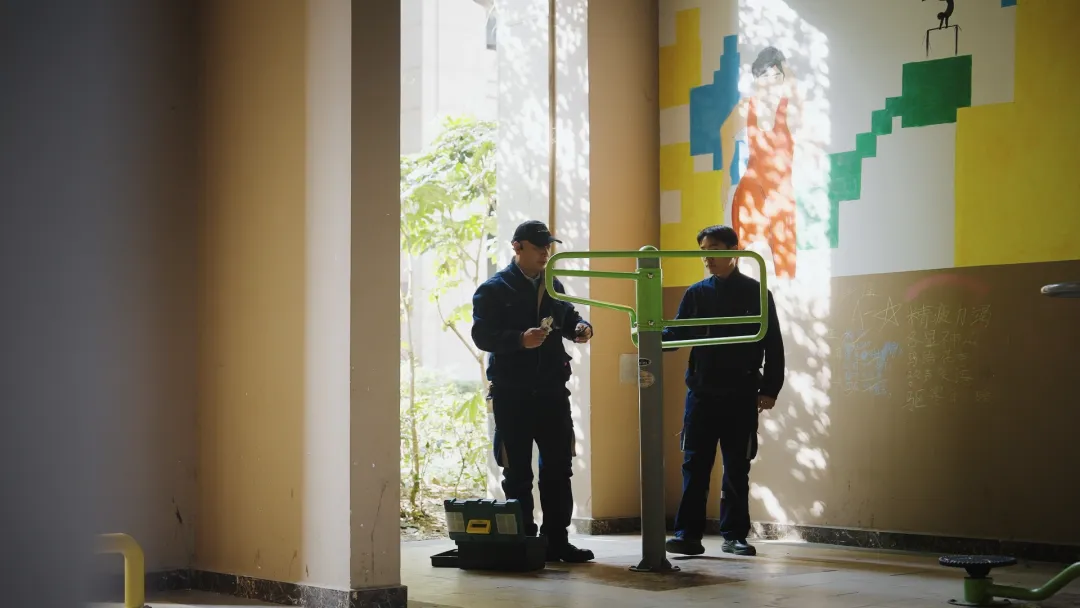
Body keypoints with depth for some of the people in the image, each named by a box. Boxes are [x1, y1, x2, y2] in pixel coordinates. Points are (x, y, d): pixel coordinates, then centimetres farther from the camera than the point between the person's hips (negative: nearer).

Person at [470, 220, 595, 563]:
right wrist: (520, 339, -27)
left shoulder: (553, 287, 15)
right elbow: (482, 335, -12)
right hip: (512, 393, -5)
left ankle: (556, 539, 11)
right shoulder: (493, 290, -3)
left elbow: (568, 318, 24)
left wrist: (580, 328, 0)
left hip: (551, 390, 5)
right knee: (517, 471, 2)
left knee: (558, 466, 5)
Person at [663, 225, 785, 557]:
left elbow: (773, 345, 1)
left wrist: (770, 389, -5)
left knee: (737, 468, 5)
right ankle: (688, 534, 0)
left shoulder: (756, 293, 1)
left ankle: (735, 535, 11)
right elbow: (678, 334, 3)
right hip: (701, 393, 2)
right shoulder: (696, 293, 7)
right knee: (695, 465, -1)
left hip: (741, 396, -1)